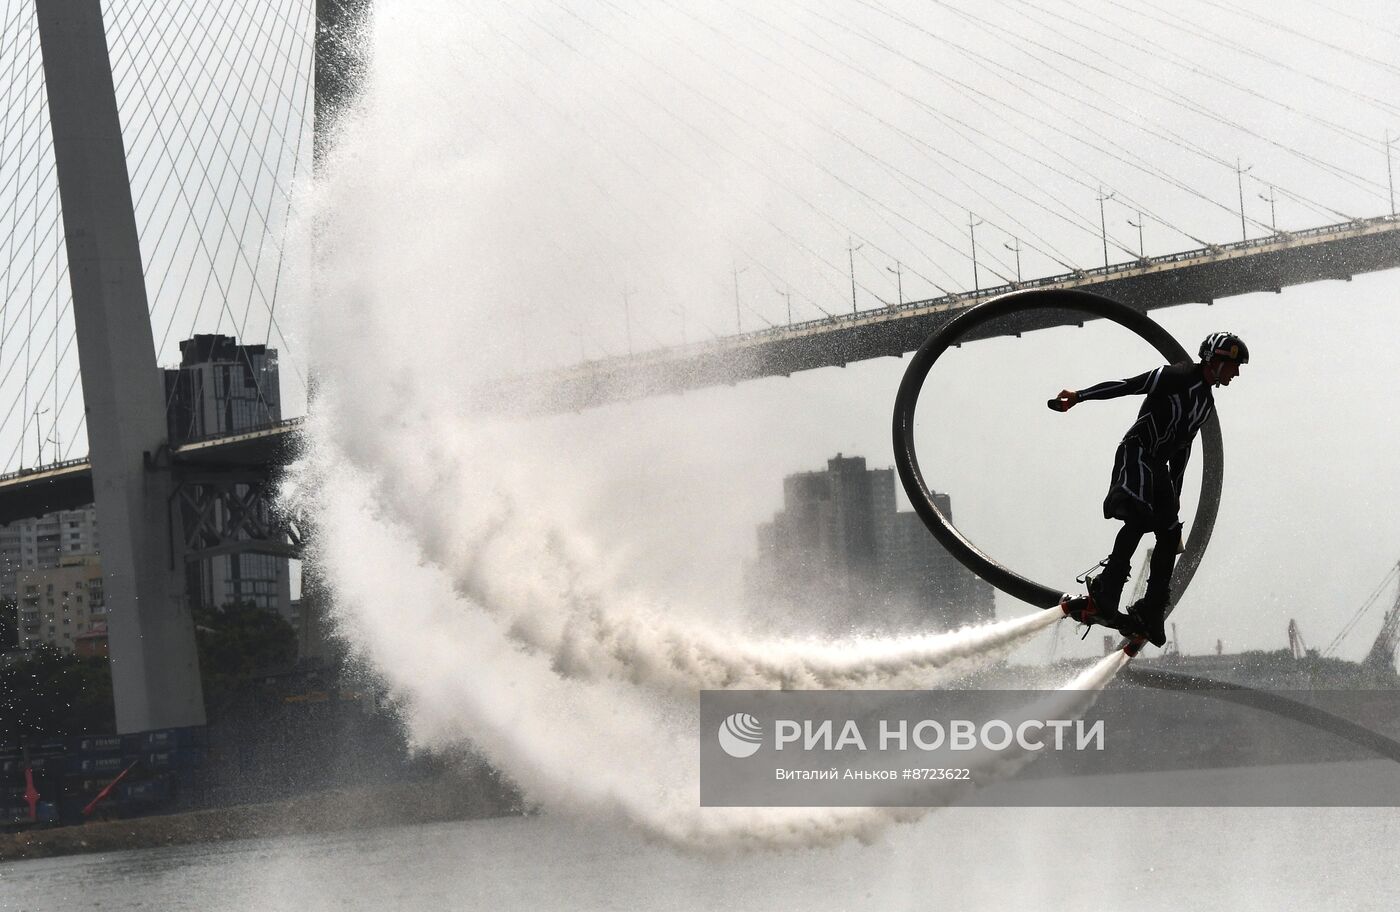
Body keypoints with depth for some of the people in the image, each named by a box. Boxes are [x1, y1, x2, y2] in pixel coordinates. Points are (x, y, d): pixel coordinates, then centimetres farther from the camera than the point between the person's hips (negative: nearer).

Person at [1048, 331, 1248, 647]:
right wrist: (1079, 396, -26)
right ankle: (1106, 590, -27)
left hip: (1158, 465, 9)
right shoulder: (1179, 377, -7)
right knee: (1139, 517, -26)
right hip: (1136, 452, -9)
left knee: (1170, 535, -1)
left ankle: (1150, 611, 1)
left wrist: (1174, 495, 25)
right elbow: (1127, 385, -15)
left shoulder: (1207, 402, 19)